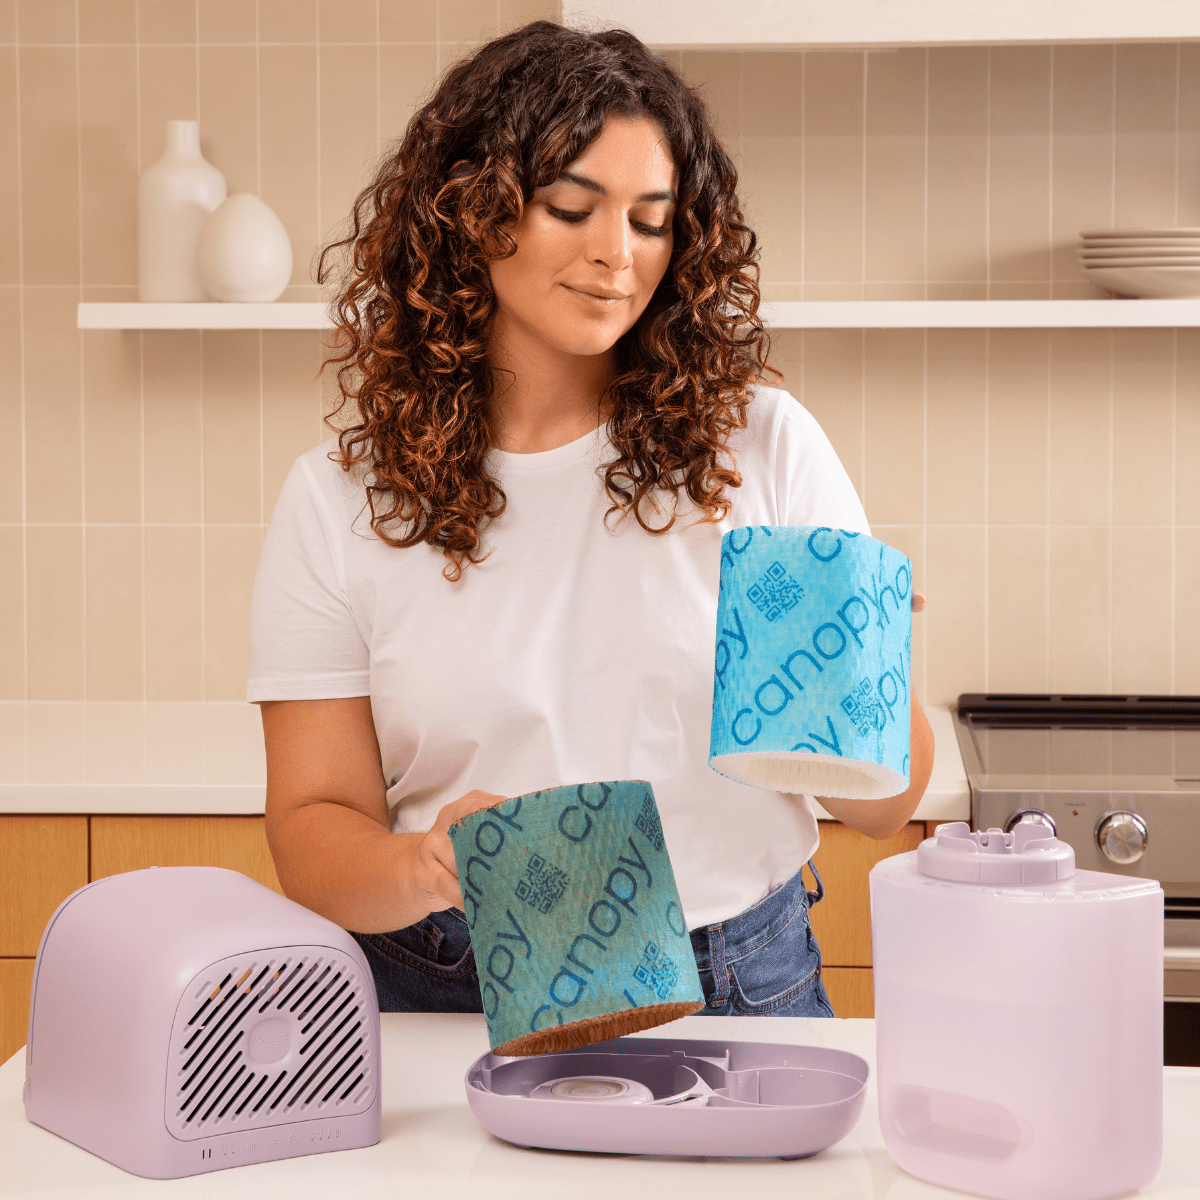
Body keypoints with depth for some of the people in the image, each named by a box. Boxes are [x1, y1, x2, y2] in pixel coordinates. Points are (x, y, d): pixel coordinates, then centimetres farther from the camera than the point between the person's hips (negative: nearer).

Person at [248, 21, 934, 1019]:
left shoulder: (764, 445, 3)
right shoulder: (339, 503, 2)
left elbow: (888, 806, 6)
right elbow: (313, 823, 2)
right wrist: (419, 867, -20)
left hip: (738, 987, 1)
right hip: (453, 1002, -1)